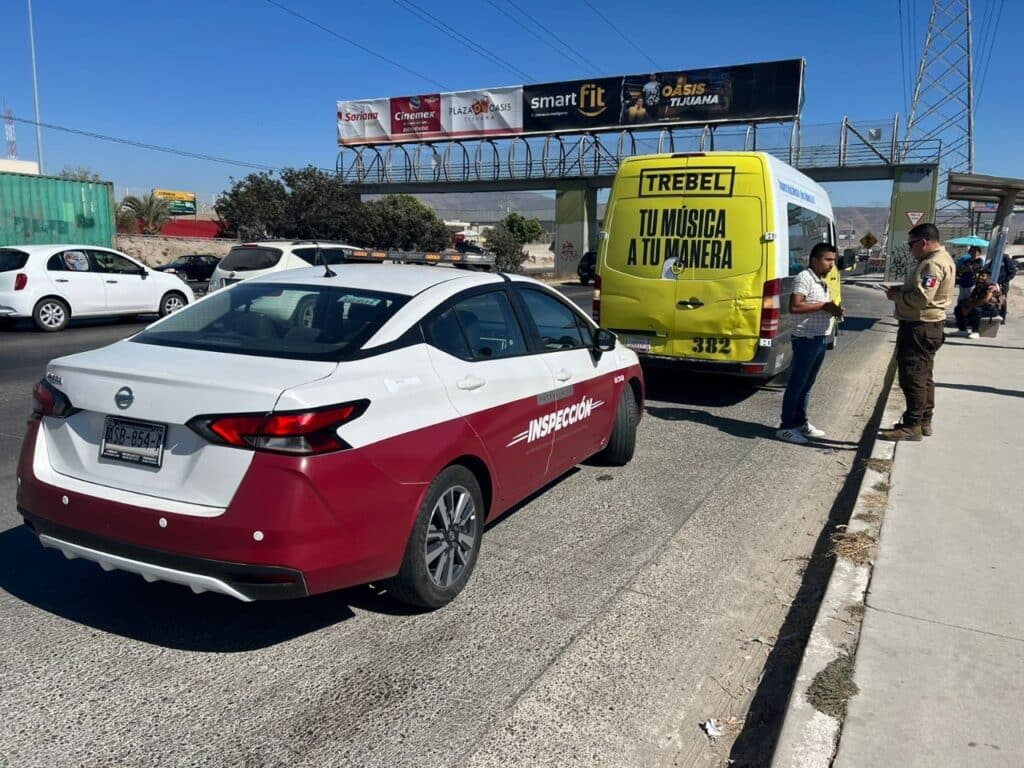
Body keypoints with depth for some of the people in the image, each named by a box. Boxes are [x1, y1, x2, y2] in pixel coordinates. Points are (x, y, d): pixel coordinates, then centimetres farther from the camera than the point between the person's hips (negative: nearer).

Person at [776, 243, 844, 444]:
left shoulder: (822, 282, 16)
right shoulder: (804, 278, -13)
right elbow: (794, 307, -24)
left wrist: (834, 309, 6)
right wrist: (823, 306, -20)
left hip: (821, 338, 9)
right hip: (806, 339, -9)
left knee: (807, 383, 15)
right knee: (797, 383, -6)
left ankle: (800, 422, 24)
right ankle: (786, 427, -1)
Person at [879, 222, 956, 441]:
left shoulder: (933, 264, -20)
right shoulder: (938, 259, 15)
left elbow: (922, 298, -28)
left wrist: (897, 296, -14)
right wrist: (902, 289, 7)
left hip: (920, 328, -11)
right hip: (926, 326, 11)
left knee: (913, 377, -7)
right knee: (923, 376, 18)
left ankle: (912, 426, -2)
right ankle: (924, 421, 28)